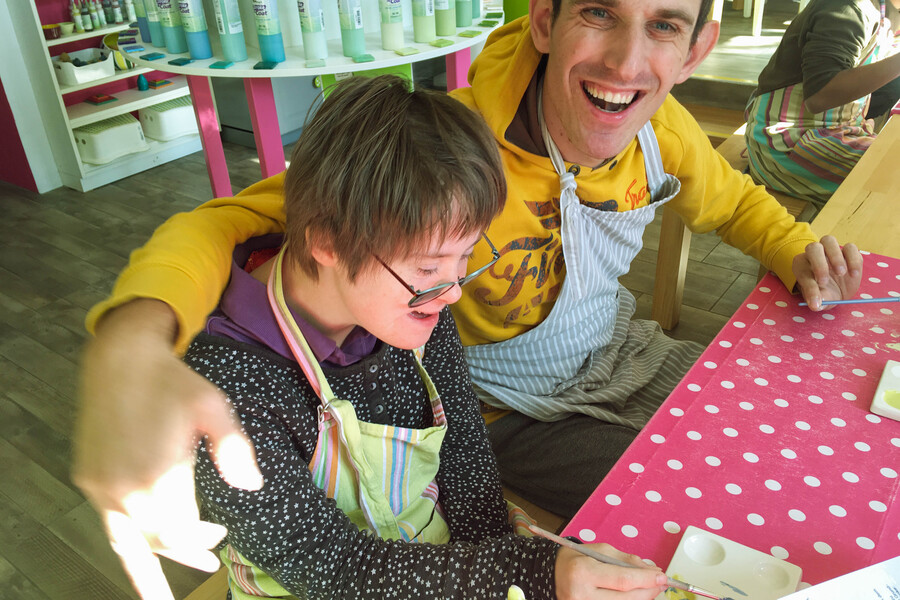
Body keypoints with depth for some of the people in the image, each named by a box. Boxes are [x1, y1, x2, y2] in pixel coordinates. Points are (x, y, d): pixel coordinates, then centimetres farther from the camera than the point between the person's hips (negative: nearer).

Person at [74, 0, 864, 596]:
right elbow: (227, 222, -33)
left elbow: (731, 200, 9)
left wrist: (797, 251, -12)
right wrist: (137, 335, -55)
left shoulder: (662, 128, -14)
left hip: (622, 356, 6)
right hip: (519, 413, -6)